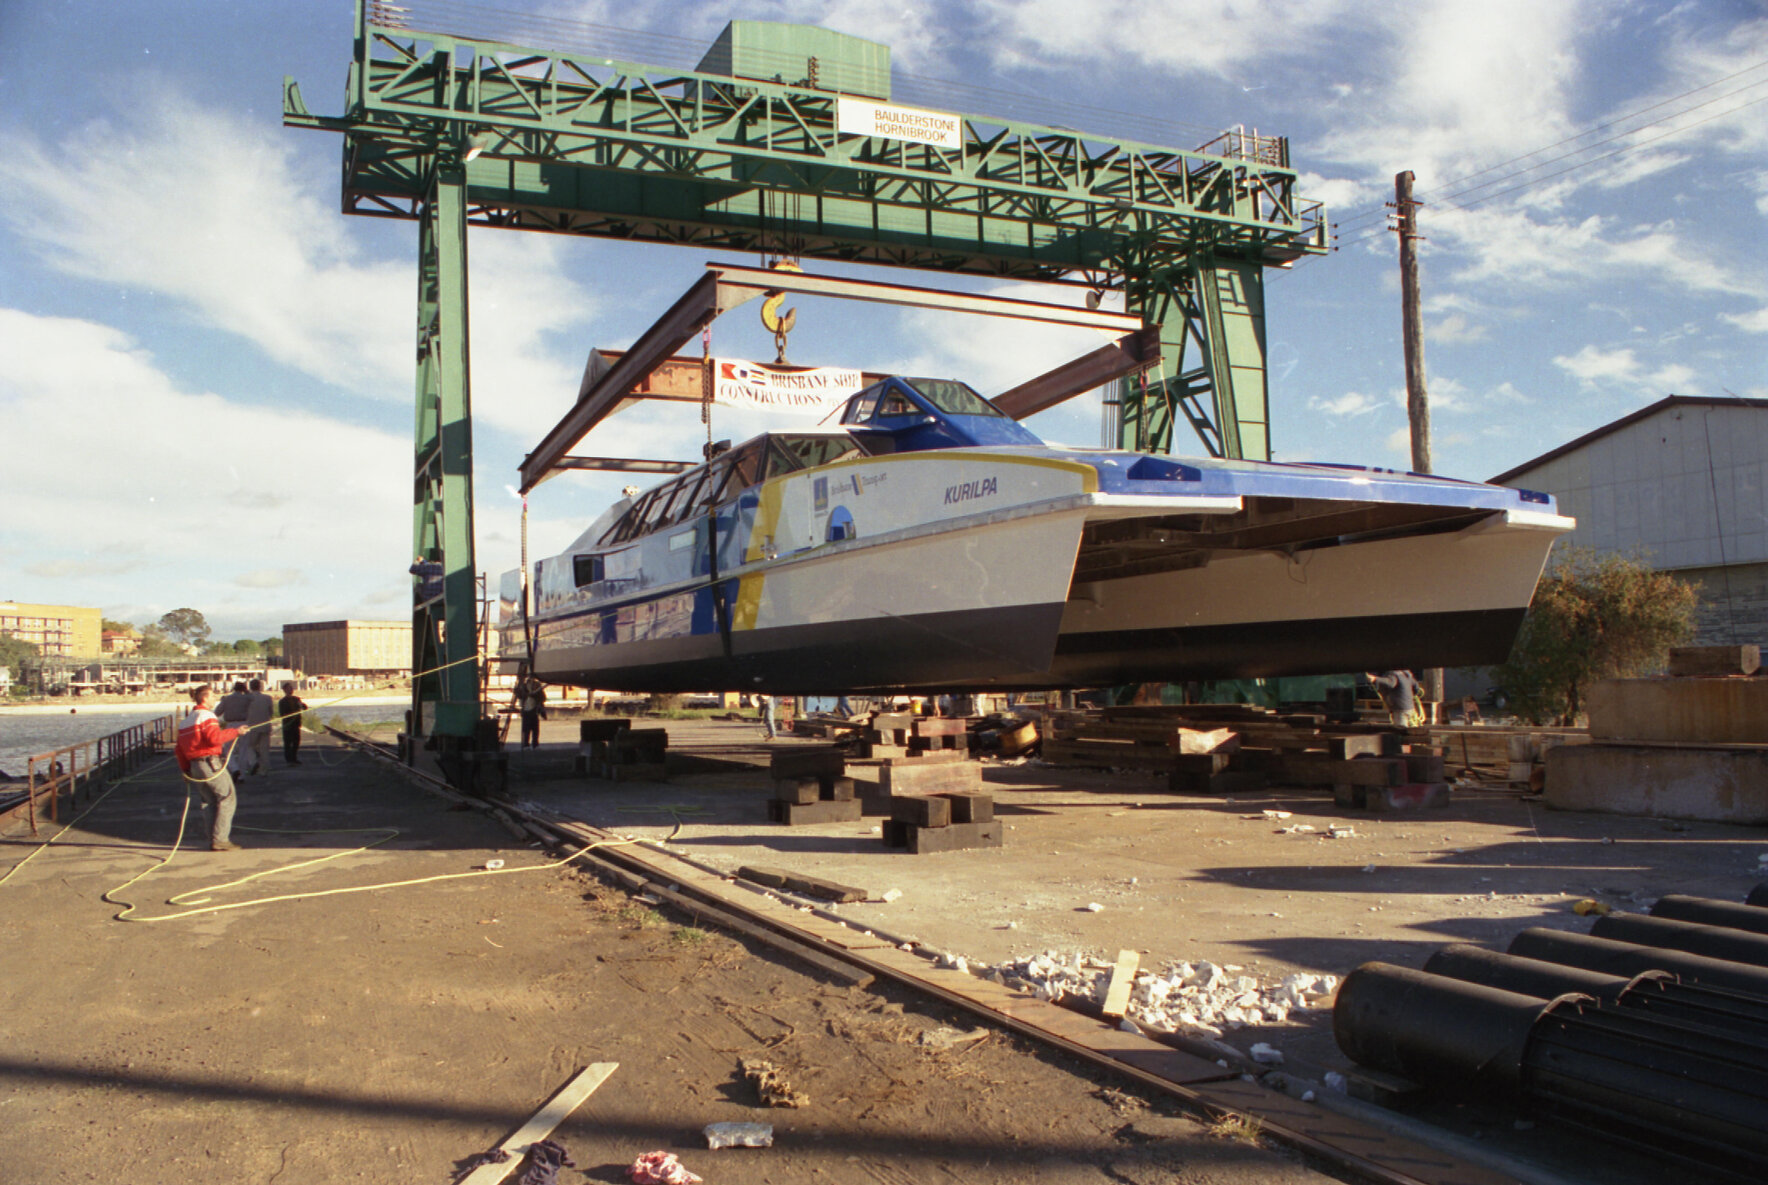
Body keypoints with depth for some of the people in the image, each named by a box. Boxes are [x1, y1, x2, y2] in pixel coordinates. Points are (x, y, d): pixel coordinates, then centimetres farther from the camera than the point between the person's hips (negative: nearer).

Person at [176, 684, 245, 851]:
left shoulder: (185, 721, 18)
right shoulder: (206, 715, -8)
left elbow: (180, 750, 18)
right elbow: (215, 738, -22)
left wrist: (186, 771, 23)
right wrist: (235, 732, -13)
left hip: (194, 767, 8)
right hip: (210, 763, -8)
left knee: (214, 803, 14)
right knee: (228, 798, -2)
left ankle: (214, 840, 12)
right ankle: (219, 840, -8)